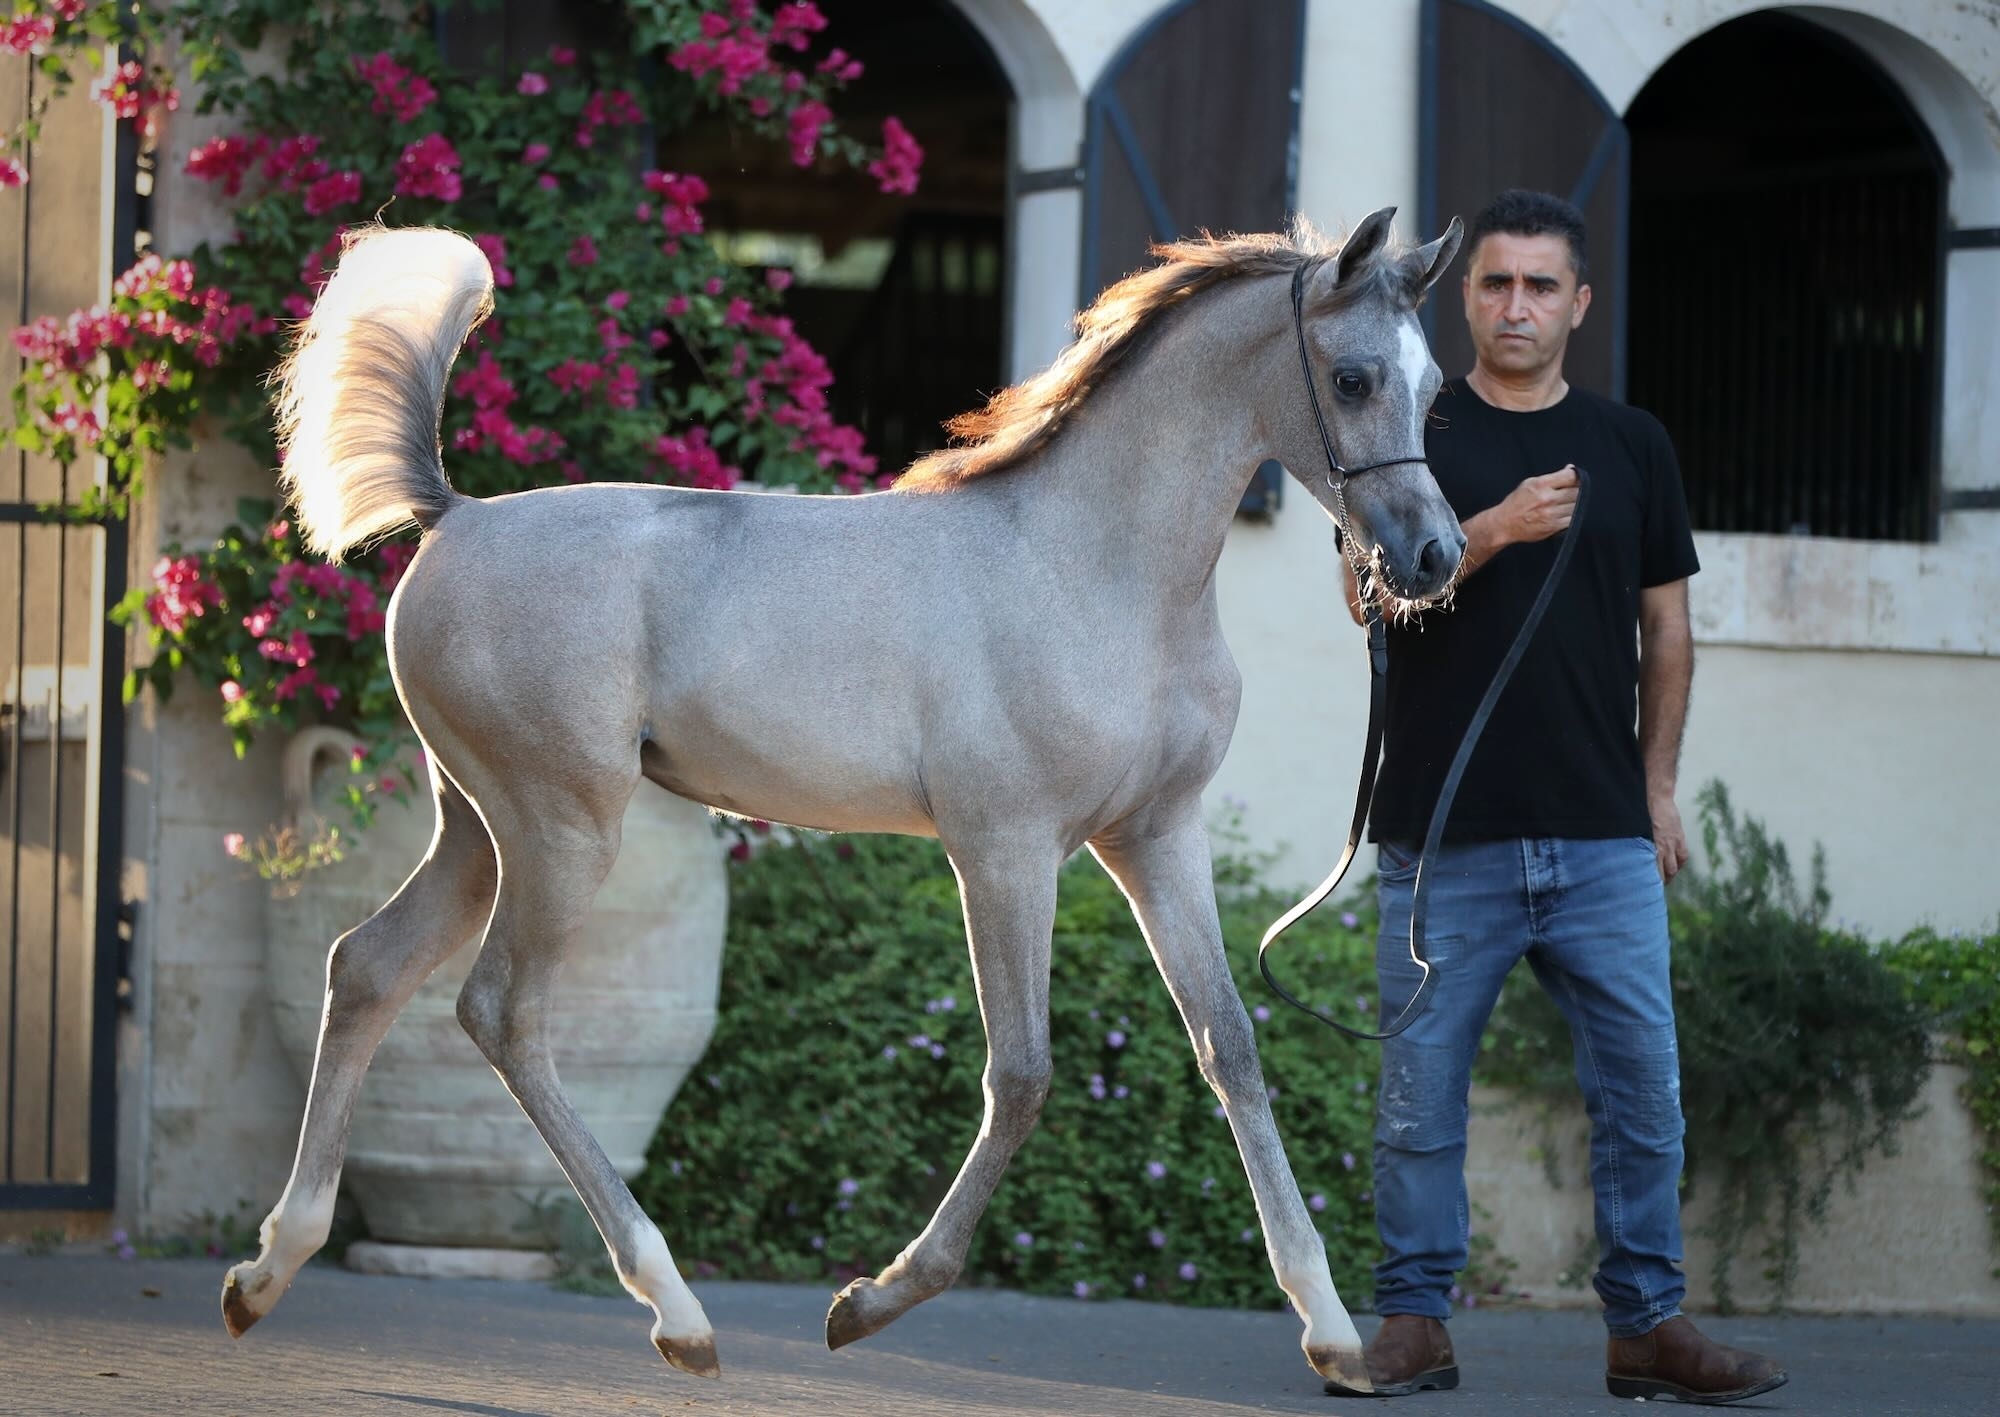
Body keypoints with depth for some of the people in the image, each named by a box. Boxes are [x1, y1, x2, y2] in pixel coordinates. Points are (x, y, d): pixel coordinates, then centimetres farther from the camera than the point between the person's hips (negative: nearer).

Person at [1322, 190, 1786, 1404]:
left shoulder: (1632, 445, 12)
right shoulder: (1414, 432, 5)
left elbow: (1666, 629, 15)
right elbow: (1372, 591, -8)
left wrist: (1658, 784, 7)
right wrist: (1498, 529, -21)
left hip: (1603, 837, 2)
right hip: (1445, 832, -2)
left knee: (1642, 1083, 0)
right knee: (1422, 1088, 0)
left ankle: (1649, 1324, 7)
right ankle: (1414, 1322, 8)